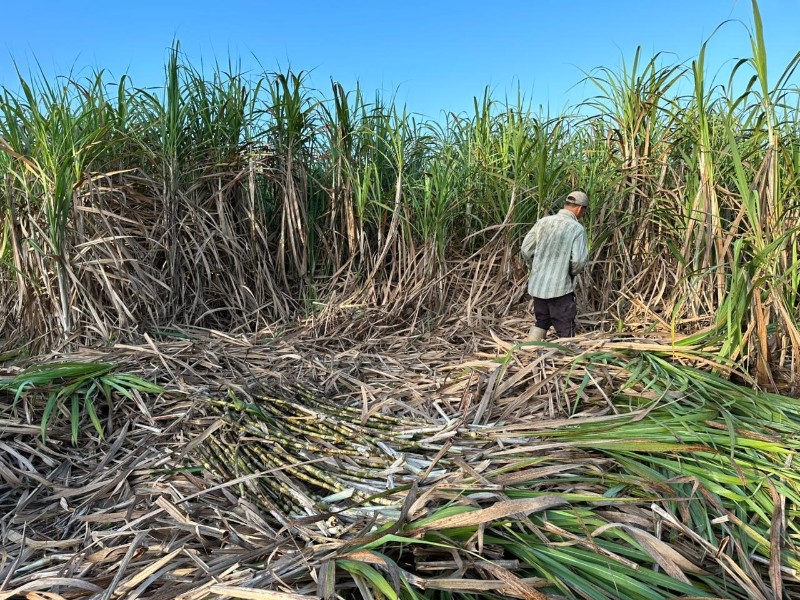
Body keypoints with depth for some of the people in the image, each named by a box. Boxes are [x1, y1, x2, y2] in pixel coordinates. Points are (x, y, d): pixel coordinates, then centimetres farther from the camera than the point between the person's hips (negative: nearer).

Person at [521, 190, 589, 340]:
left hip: (537, 284, 5)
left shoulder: (543, 222, 2)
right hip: (560, 288, -5)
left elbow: (526, 249, 4)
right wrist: (571, 273, 5)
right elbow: (579, 260, -16)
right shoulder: (577, 228, -10)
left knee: (541, 322, 23)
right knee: (565, 330, 7)